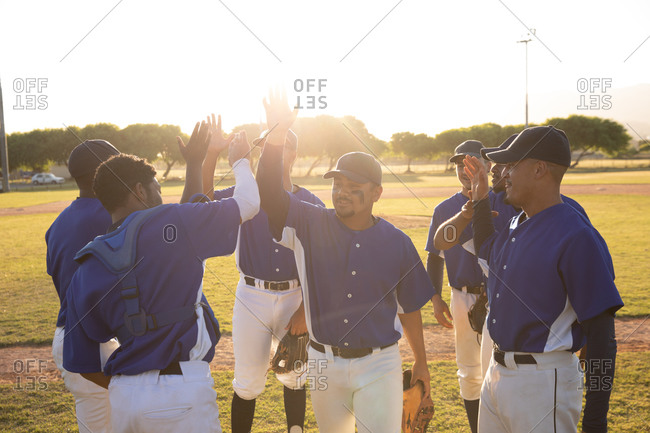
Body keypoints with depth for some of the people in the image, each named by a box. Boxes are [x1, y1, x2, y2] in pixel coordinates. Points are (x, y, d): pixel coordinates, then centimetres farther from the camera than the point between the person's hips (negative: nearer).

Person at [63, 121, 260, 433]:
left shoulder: (84, 273, 5)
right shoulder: (164, 223, -9)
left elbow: (81, 363, 10)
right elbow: (247, 203, -2)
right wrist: (239, 160, 18)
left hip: (122, 398, 6)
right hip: (180, 391, -5)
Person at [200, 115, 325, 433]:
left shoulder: (311, 204, 0)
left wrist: (305, 310, -7)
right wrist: (212, 153, -24)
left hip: (294, 297, 1)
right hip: (251, 296, 0)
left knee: (293, 376, 16)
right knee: (247, 382, 5)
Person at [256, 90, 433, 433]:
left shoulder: (397, 243, -3)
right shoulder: (311, 225, -4)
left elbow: (409, 308, 6)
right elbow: (269, 191, -20)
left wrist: (421, 363, 12)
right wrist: (276, 134, -33)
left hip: (378, 366, -2)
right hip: (324, 365, 2)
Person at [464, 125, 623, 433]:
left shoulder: (578, 237, -19)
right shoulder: (516, 226, 7)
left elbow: (601, 335, -20)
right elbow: (488, 253, 32)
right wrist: (480, 199, 19)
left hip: (543, 383, -8)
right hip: (498, 371, 8)